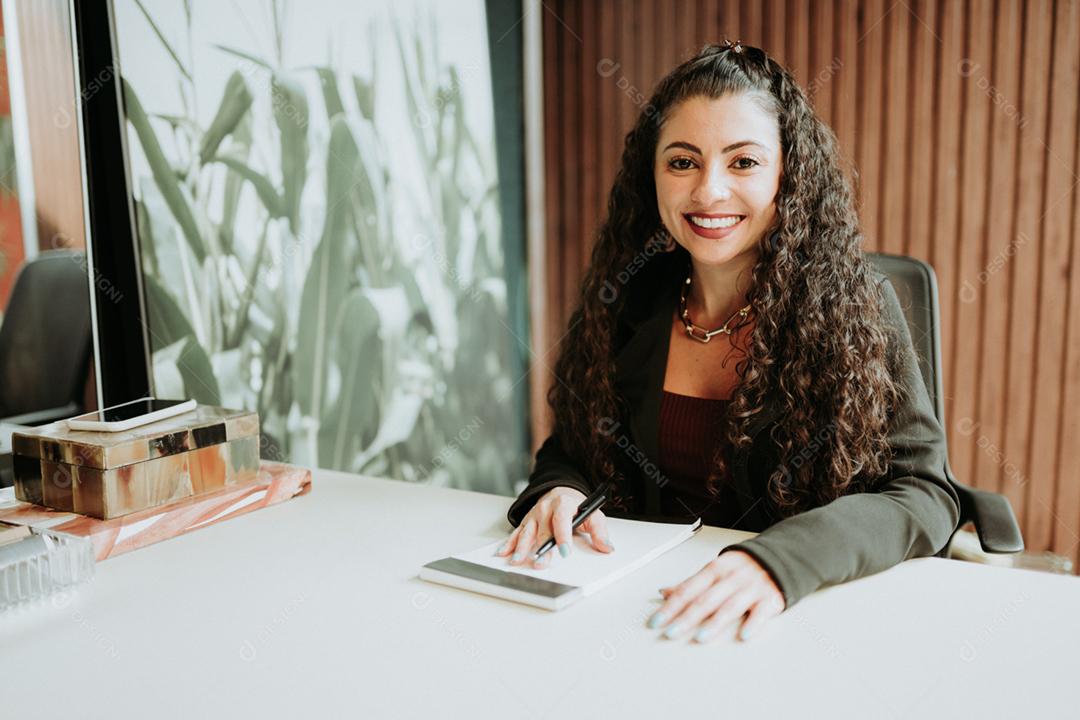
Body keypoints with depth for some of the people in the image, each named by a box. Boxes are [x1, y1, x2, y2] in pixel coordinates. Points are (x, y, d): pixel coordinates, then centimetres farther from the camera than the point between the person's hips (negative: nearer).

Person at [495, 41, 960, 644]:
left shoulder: (855, 303, -9)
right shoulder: (626, 299, 1)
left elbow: (925, 493, -14)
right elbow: (568, 451, 11)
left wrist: (781, 560, -32)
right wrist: (560, 493, -14)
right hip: (641, 595, 5)